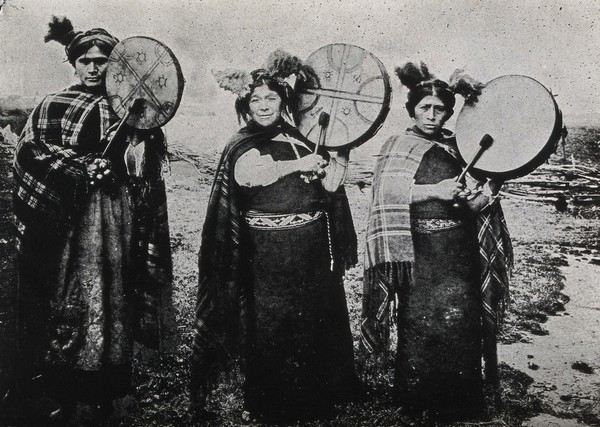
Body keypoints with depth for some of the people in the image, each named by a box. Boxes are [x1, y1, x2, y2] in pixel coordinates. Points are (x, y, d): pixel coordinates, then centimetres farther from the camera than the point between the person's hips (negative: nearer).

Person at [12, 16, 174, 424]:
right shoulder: (51, 106, 11)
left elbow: (144, 169, 0)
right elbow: (28, 152, -1)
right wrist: (81, 167, -12)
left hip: (111, 217, -1)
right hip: (61, 218, 1)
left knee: (107, 298, -1)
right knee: (61, 302, 2)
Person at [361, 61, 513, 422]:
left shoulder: (457, 148, 12)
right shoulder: (397, 148, 3)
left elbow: (476, 201, 10)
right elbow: (388, 195, -12)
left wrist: (475, 196, -13)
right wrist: (434, 191, -19)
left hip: (459, 253, 3)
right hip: (418, 253, -3)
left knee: (460, 325, 2)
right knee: (418, 325, 0)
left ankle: (459, 403, 19)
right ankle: (415, 401, 18)